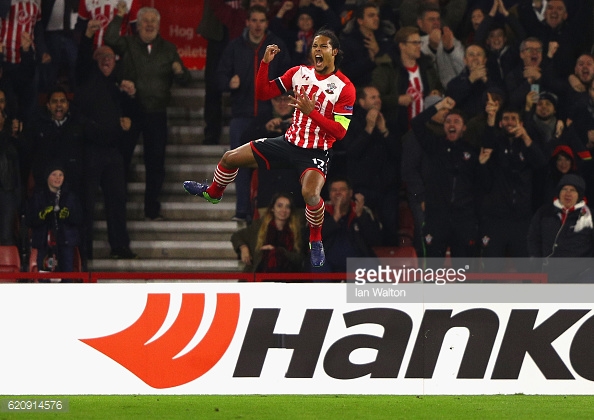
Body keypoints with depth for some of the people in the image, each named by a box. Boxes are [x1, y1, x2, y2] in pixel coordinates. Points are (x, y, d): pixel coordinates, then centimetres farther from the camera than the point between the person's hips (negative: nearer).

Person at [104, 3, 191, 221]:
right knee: (121, 157, -1)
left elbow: (185, 80, 10)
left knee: (155, 162, 4)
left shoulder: (168, 49, 11)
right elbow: (110, 40, -17)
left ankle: (152, 208, 12)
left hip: (156, 113, 2)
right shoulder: (128, 44, 4)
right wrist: (119, 17, -22)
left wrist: (180, 72, -12)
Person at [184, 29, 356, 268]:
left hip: (315, 153, -6)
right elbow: (263, 93, 5)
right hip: (289, 142, 6)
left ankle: (316, 241, -7)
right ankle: (213, 193, 45)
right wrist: (265, 63, -8)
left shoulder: (344, 87, -15)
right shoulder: (299, 73, 1)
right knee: (230, 158, 10)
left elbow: (339, 131, -19)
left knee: (310, 193, -36)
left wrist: (311, 111, -28)